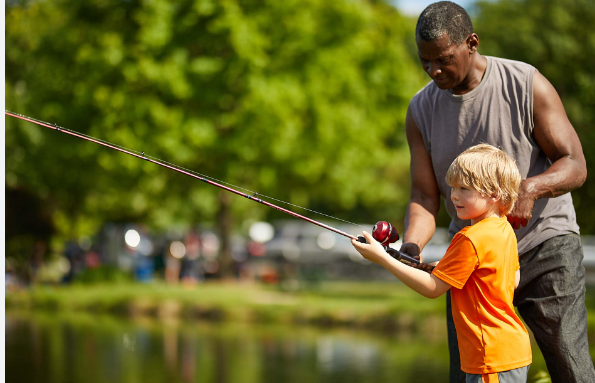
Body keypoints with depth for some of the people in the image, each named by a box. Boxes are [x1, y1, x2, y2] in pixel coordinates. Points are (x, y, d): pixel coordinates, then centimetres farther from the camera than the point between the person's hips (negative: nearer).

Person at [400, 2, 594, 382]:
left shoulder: (527, 85, -12)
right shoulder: (421, 111, 0)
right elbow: (425, 197, -2)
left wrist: (531, 187, -36)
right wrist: (410, 246, -24)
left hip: (545, 241, -4)